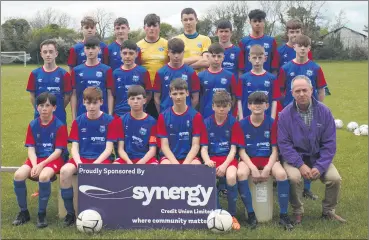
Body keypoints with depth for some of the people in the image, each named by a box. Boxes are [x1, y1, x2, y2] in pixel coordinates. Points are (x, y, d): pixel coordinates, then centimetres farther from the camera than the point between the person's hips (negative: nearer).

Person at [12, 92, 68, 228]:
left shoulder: (60, 126, -8)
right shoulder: (33, 125, 5)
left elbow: (58, 151, -11)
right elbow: (31, 148, 1)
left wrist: (42, 164, -21)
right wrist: (34, 165, -17)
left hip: (53, 159, -4)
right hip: (36, 159, 4)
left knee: (44, 176, -36)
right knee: (18, 175, -23)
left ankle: (42, 214, -17)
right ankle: (24, 212, -4)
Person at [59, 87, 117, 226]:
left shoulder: (109, 120, -1)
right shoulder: (78, 121, 6)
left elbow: (108, 148, -5)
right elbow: (74, 147, 3)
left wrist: (95, 163, -21)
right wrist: (78, 162, -18)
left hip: (101, 159, -2)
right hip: (82, 158, 3)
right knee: (65, 171, -29)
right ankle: (70, 213, -13)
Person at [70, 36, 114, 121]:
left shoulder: (106, 70, 0)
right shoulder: (76, 70, 4)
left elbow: (110, 94, 1)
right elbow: (74, 95, 6)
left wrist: (110, 115, -4)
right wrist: (73, 117, 3)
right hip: (82, 115, 1)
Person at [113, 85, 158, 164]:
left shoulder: (151, 121, 2)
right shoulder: (122, 120, 5)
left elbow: (152, 149, -2)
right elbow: (120, 148, 1)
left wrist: (141, 162, -21)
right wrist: (128, 161, -19)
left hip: (145, 159, -1)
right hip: (127, 158, 1)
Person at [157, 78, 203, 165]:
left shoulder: (196, 115, 1)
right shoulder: (163, 116, 2)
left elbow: (195, 145, -3)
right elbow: (164, 145, -2)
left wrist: (185, 164, -19)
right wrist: (175, 163, -18)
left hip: (189, 157, 0)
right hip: (170, 157, 0)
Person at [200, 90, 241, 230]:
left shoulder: (234, 123, 0)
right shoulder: (206, 123, 4)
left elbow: (233, 148, -4)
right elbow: (204, 148, 1)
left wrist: (225, 165, -19)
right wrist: (207, 160, -21)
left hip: (228, 158, -1)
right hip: (212, 158, 1)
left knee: (231, 176, -34)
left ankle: (232, 215, -12)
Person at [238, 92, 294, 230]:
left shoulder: (272, 123, -2)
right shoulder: (242, 124, -2)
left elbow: (274, 150, -3)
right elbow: (242, 151, -5)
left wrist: (267, 169, -19)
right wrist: (253, 168, -20)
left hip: (267, 159, 1)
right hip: (249, 159, 0)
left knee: (281, 174, -30)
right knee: (241, 173, -34)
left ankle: (283, 215, -16)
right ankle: (251, 214, -21)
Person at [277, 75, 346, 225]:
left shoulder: (324, 111, -6)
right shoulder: (285, 114, -10)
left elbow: (329, 143, -6)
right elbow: (284, 143, -12)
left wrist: (320, 167, -16)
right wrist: (300, 165, -23)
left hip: (318, 157, 2)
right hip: (295, 157, -2)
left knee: (335, 178, -19)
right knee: (294, 177, -30)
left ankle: (328, 211, 10)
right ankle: (297, 212, -2)